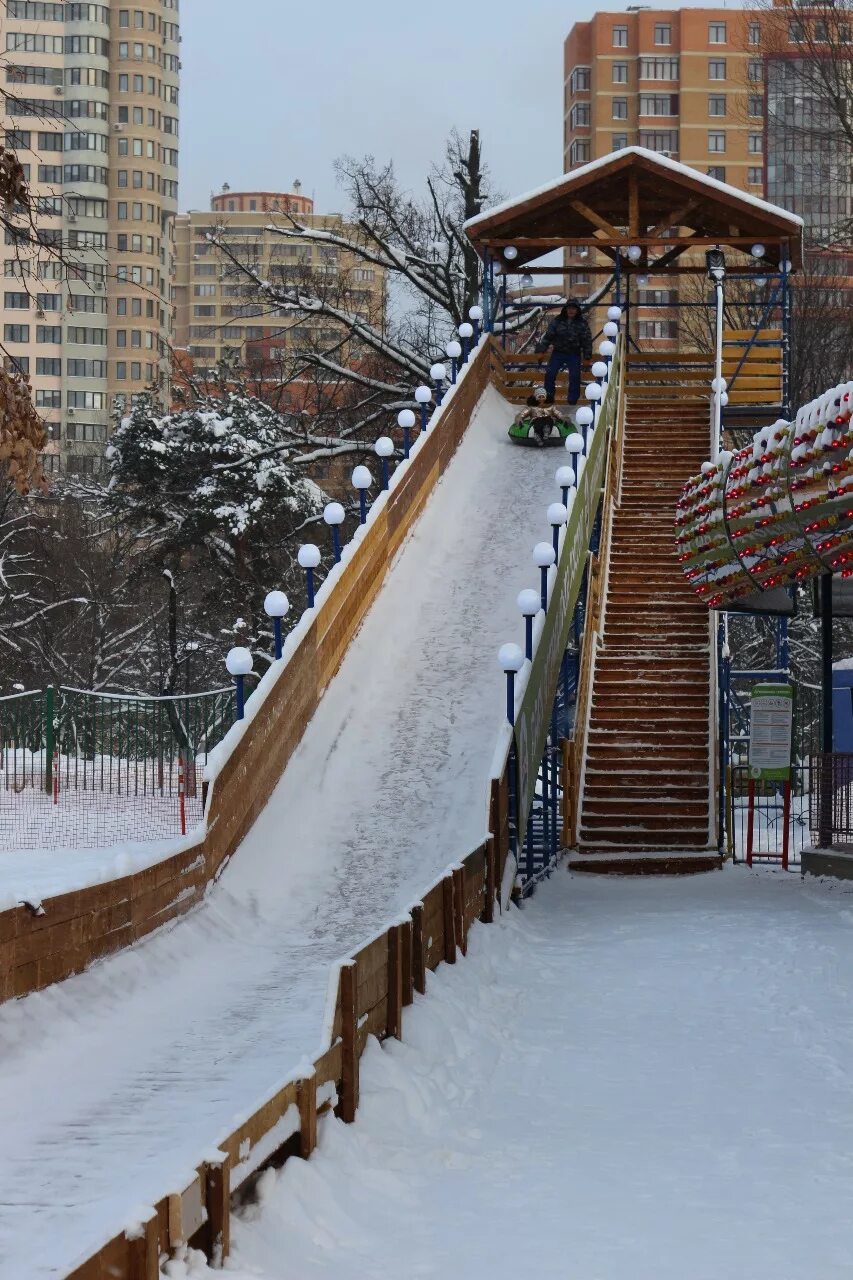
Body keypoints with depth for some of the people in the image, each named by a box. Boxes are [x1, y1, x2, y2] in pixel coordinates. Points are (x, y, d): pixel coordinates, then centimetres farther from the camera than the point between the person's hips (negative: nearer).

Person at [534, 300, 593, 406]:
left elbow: (587, 340, 1)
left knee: (575, 377, -7)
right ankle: (549, 396, 2)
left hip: (574, 355, -1)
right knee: (550, 373, -10)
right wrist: (541, 349, -6)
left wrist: (587, 356, -5)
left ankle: (573, 400, 2)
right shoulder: (557, 321, -1)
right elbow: (548, 336, 1)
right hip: (558, 352, 1)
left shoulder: (582, 323, -2)